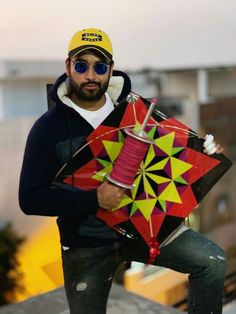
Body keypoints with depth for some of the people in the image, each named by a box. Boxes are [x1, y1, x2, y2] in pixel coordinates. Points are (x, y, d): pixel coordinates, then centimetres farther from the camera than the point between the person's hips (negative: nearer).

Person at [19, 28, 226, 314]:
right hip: (86, 245, -1)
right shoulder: (48, 127, -11)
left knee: (212, 261, -10)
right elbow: (30, 198, -16)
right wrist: (94, 199, -28)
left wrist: (201, 151, -11)